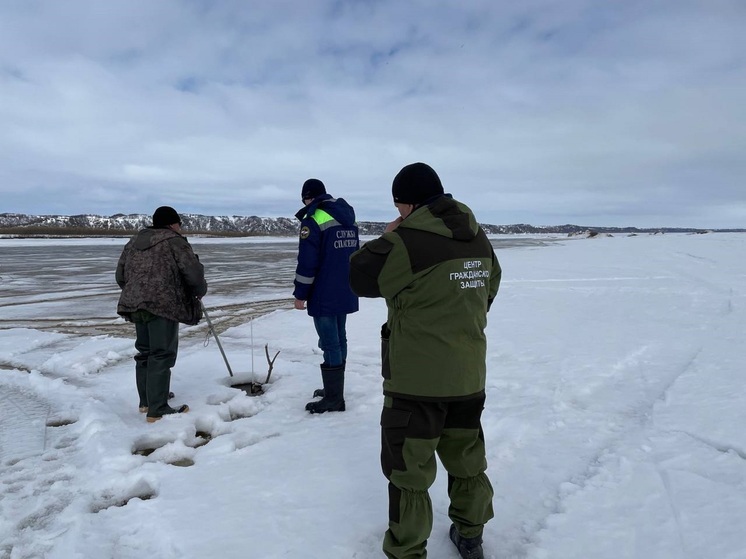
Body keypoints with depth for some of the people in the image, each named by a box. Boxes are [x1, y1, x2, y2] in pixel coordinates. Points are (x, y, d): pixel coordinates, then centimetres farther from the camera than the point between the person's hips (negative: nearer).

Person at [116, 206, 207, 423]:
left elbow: (121, 276, 20)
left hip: (135, 304, 8)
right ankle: (157, 410, -4)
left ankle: (146, 401, 30)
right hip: (163, 304, -8)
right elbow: (194, 274, -9)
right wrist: (200, 291, 10)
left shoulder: (134, 242, 19)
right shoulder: (175, 242, -3)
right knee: (161, 355, -5)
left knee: (145, 352, 19)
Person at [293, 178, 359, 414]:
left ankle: (333, 398, 4)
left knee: (329, 343, -3)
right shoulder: (348, 219, 13)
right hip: (345, 293, 8)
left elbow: (307, 262, -17)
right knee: (339, 339, 16)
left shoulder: (313, 220, -13)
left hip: (324, 295, -8)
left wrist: (300, 294, -9)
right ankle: (335, 390, 27)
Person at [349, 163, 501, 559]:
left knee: (408, 468, 8)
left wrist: (386, 238, 3)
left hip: (417, 377, -7)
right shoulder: (478, 238, 5)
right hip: (468, 374, 7)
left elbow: (361, 278, -9)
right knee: (466, 457, 22)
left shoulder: (407, 241, -20)